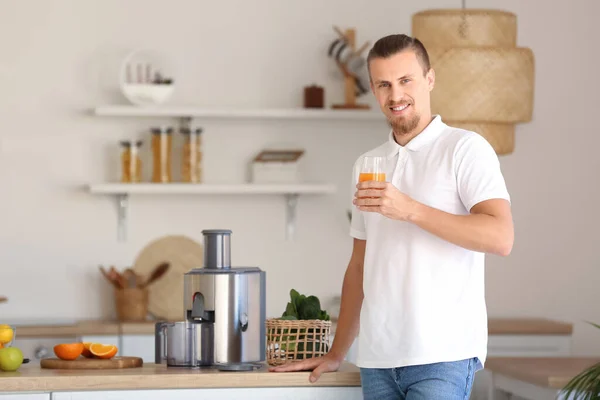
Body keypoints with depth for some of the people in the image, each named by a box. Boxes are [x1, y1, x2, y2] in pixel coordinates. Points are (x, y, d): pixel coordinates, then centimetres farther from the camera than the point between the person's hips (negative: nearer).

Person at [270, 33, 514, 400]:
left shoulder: (465, 148, -2)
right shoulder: (367, 165, 17)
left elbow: (501, 237, -15)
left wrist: (410, 210, -20)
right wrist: (336, 355, 19)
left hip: (442, 355, -5)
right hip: (378, 357, 5)